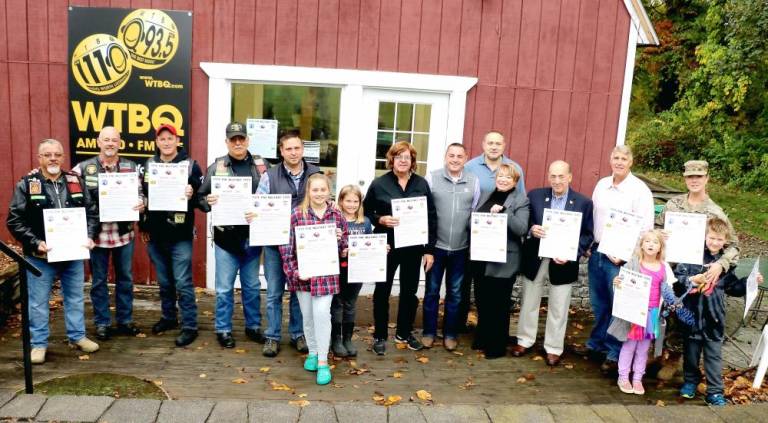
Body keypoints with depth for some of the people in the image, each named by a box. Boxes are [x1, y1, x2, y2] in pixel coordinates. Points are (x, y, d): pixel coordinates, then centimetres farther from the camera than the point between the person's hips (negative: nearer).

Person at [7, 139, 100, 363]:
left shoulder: (76, 182, 6)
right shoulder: (26, 184, -3)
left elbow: (92, 212, 8)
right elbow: (15, 221, -7)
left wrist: (90, 236, -8)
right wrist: (35, 243, -18)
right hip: (40, 256, -3)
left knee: (75, 297, 14)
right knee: (38, 302, 6)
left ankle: (77, 336, 28)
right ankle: (38, 343, 19)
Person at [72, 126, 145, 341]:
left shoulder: (131, 167, 3)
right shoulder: (83, 168, -2)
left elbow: (140, 193, 7)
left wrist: (141, 203, -16)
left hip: (124, 233, 2)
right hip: (96, 233, -2)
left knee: (125, 278, 13)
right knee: (98, 280, 9)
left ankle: (125, 320, 26)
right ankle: (102, 323, 22)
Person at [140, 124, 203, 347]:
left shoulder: (190, 165, -3)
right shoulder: (148, 165, 8)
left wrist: (192, 195, -25)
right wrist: (143, 226, 11)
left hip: (180, 235, -4)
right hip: (155, 235, 4)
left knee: (183, 282, -3)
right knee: (164, 281, 17)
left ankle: (189, 326, 6)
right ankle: (169, 317, 33)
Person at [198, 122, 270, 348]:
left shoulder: (261, 166, 3)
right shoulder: (216, 167, 1)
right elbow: (201, 197, 4)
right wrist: (208, 201, -19)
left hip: (252, 235, 2)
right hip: (226, 236, -1)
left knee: (252, 286, 15)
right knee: (225, 288, 7)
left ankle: (253, 326, 30)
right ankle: (223, 330, 21)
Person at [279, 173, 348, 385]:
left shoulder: (337, 215, 1)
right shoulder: (296, 214, -4)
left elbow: (344, 247, 10)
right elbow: (286, 246, -4)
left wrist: (340, 238, -12)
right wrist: (294, 271, -11)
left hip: (326, 274, 0)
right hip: (303, 274, 0)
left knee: (322, 313, -8)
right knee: (307, 315, 10)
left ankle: (323, 361, 3)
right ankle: (312, 353, 30)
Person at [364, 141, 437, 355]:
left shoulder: (422, 184, 3)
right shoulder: (379, 184, -3)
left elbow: (431, 218, 4)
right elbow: (366, 212, 2)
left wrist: (429, 249, 0)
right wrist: (380, 219, -19)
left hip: (413, 247, 2)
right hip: (387, 247, -2)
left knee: (410, 291, 13)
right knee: (382, 291, 6)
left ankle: (404, 333, 30)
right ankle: (380, 336, 21)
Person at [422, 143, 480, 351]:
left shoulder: (474, 181, 1)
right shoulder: (432, 177, -4)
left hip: (461, 248, 2)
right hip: (436, 245, -1)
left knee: (455, 292, 12)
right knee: (432, 291, 9)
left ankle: (450, 333, 26)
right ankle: (429, 332, 23)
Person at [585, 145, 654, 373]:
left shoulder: (640, 190, -10)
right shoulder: (601, 185, 8)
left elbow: (645, 228, -12)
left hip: (620, 258, -6)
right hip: (597, 252, 6)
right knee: (598, 303, 16)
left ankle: (616, 354, 14)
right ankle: (597, 343, 32)